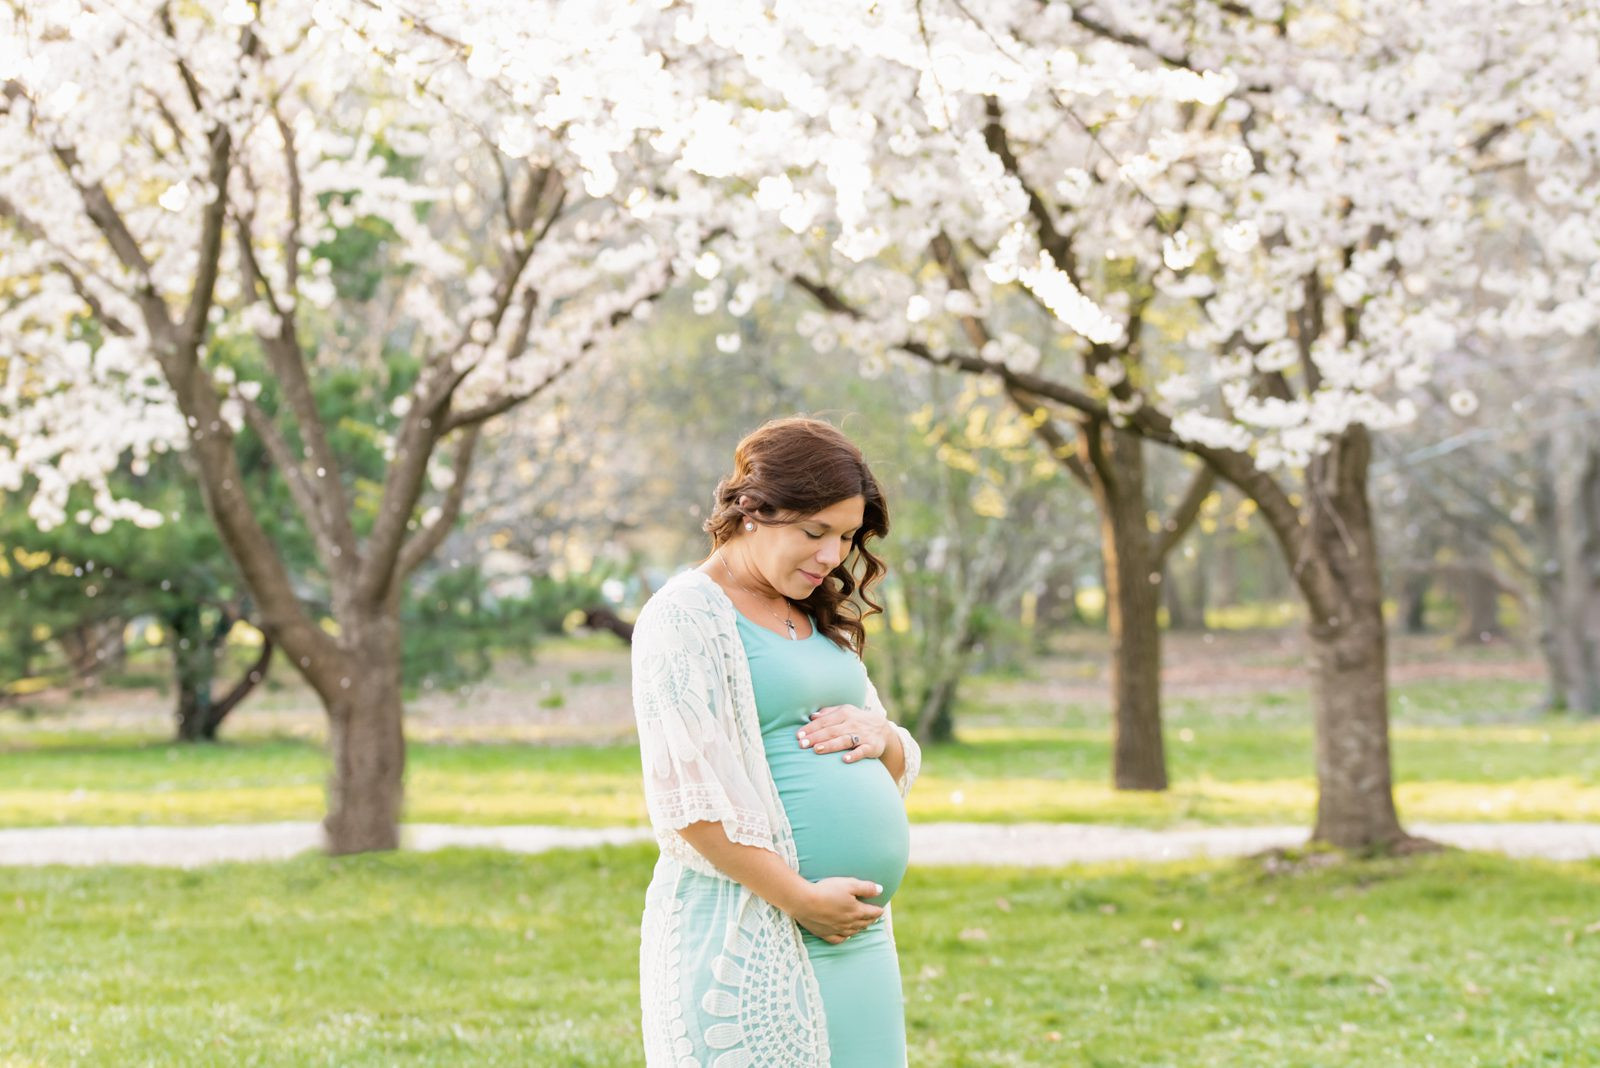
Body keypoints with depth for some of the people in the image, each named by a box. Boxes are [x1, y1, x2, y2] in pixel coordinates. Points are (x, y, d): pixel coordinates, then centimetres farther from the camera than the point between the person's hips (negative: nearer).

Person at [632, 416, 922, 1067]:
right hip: (748, 933, -8)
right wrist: (802, 898, -17)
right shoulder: (687, 616, -7)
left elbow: (902, 766, 23)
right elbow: (690, 796, -16)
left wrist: (880, 737, -1)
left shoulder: (821, 621, 18)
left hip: (858, 935, 8)